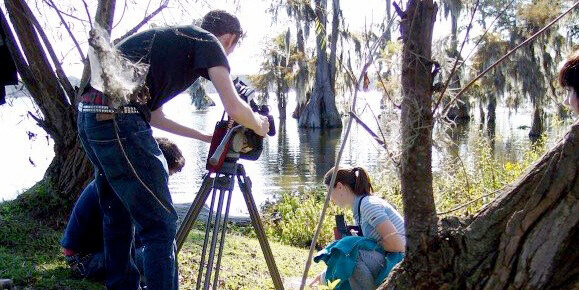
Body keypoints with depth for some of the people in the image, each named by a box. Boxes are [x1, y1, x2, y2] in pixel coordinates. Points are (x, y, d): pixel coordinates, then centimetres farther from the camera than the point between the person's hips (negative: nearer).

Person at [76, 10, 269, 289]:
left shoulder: (173, 38, 29)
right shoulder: (208, 42, 7)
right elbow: (234, 108, -5)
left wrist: (206, 137, 36)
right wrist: (259, 125, 17)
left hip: (88, 114, 9)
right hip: (118, 118, -9)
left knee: (119, 217, 23)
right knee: (160, 224, -2)